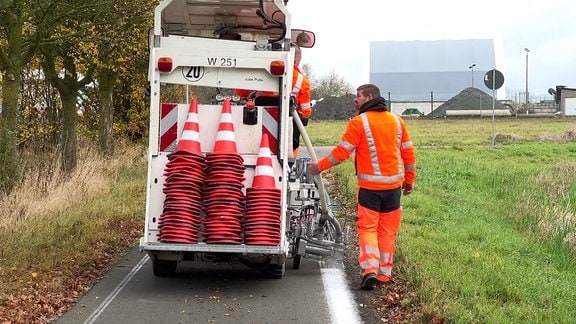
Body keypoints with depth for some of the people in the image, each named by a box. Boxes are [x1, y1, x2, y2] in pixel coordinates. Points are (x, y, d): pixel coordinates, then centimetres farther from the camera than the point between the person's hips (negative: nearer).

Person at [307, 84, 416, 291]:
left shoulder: (359, 122, -9)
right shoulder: (397, 121, 8)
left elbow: (342, 151, -10)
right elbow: (408, 153, 11)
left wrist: (320, 166, 2)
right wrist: (409, 180, 21)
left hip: (370, 187, -4)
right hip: (394, 185, 4)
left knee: (367, 228, 3)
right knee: (388, 231, 12)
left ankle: (370, 269, -12)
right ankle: (384, 273, 16)